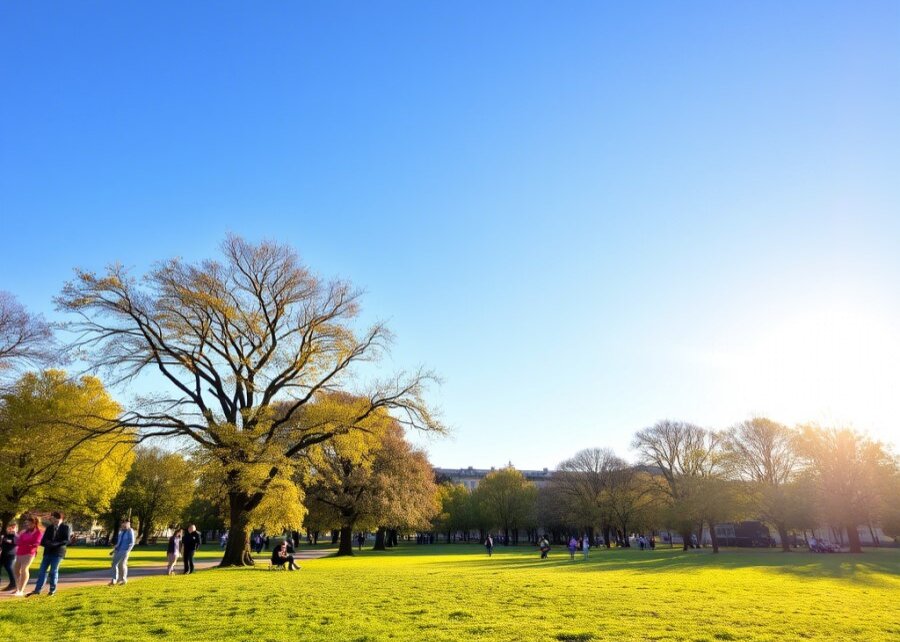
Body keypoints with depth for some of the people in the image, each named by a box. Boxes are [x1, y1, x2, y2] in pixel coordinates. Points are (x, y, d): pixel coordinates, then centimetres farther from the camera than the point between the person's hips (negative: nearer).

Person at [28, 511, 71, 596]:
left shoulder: (65, 527, -4)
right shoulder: (49, 528, 11)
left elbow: (66, 541, -11)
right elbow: (43, 540, 10)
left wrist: (56, 544, -23)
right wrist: (47, 543, -12)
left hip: (58, 552, -5)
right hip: (48, 552, 5)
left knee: (53, 571, -2)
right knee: (42, 570, 2)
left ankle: (53, 590, 8)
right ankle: (37, 589, 6)